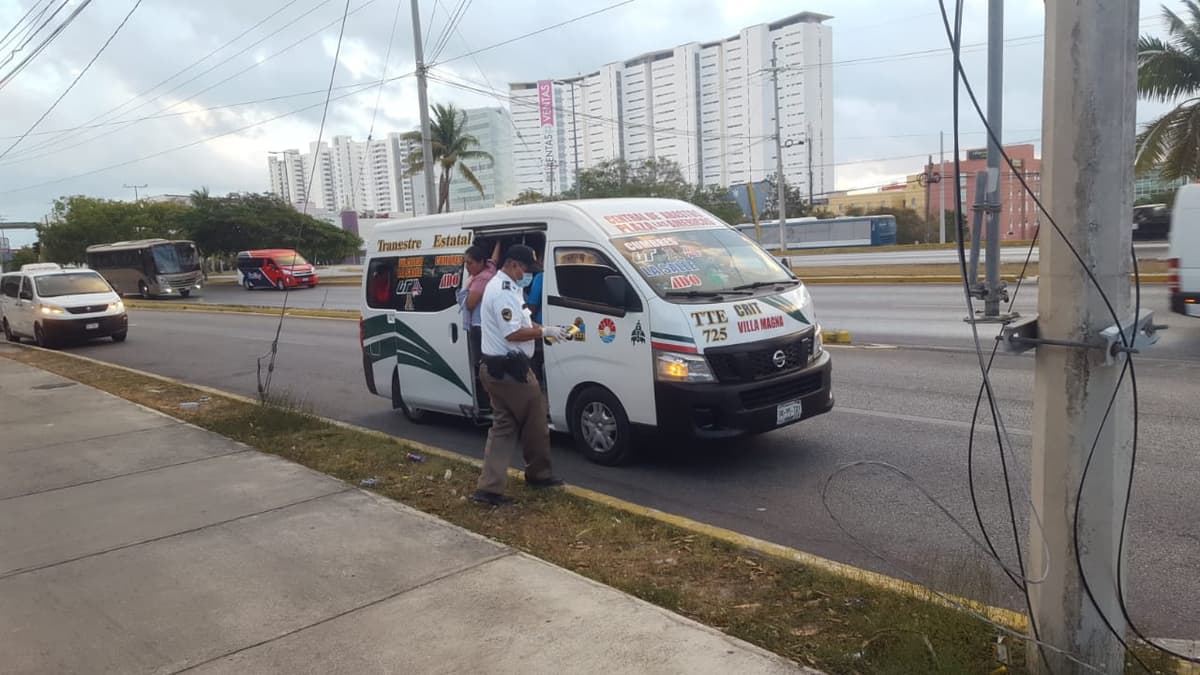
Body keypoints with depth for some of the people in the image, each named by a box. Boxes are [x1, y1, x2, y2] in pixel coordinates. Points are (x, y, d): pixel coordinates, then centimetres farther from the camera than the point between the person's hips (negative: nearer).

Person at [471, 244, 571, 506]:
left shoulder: (503, 286, 16)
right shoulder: (503, 292, -19)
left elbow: (520, 320, 22)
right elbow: (513, 333, -24)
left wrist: (544, 329, 7)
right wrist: (545, 331, -13)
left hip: (498, 368, 11)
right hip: (509, 369, -11)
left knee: (503, 427, 10)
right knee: (535, 422, 7)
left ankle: (489, 488, 9)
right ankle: (539, 473, 25)